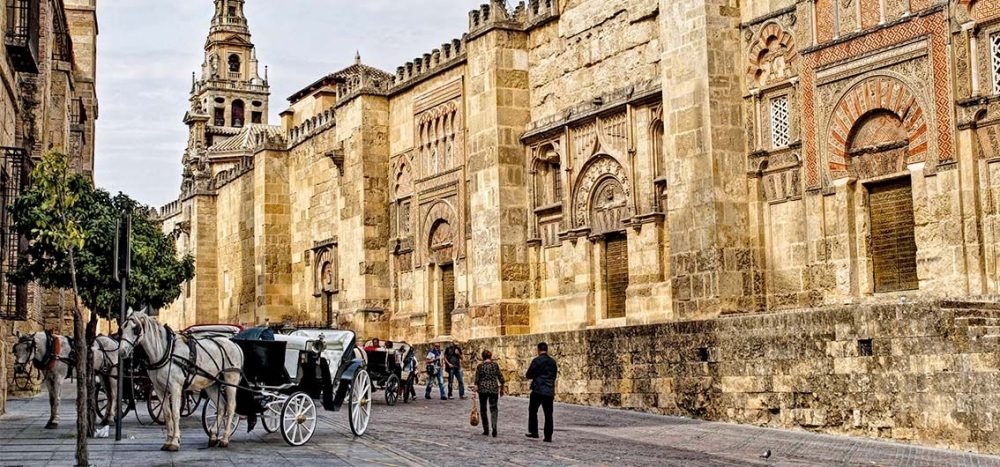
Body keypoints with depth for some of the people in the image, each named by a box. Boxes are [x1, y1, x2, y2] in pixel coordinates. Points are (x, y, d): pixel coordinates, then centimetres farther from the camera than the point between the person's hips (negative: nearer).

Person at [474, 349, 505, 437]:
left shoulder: (480, 366, -3)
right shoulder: (495, 365, 0)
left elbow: (476, 380, -6)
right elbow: (501, 378, 1)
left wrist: (475, 390, 0)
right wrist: (501, 389, 12)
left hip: (482, 390, 0)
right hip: (494, 389, 0)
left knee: (483, 409, 13)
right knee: (494, 408, 5)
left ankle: (486, 430, 15)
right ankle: (494, 426, -19)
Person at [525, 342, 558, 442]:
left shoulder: (536, 361, -9)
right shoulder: (553, 362, 7)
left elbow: (529, 375, -6)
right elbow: (554, 375, 14)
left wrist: (528, 376, 17)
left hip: (538, 390, -4)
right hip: (549, 391, 4)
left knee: (533, 411, 12)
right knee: (548, 414, 4)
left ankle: (534, 432, 10)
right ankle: (548, 436, 2)